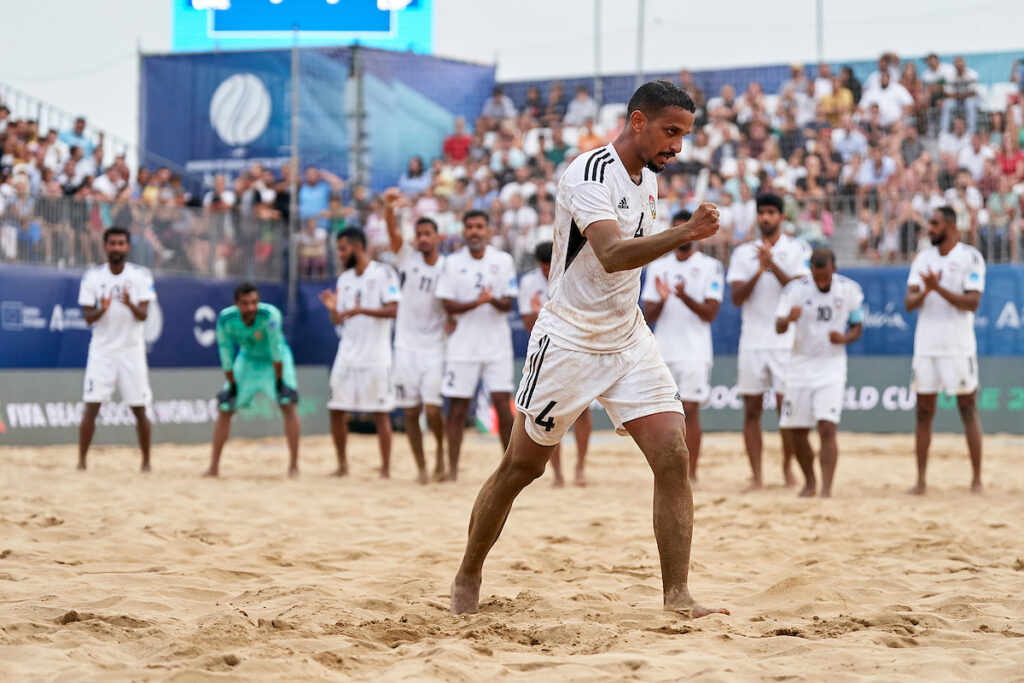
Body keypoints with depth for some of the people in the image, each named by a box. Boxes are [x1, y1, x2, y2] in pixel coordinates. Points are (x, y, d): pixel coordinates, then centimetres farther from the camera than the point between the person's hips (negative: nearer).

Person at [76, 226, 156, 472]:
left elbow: (143, 315, -9)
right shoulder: (93, 276, 1)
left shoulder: (141, 275, -1)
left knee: (139, 409, 2)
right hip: (102, 350, 0)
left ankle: (146, 462, 13)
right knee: (91, 407, -7)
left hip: (132, 351, 0)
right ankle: (81, 461, -2)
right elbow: (88, 318, -2)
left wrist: (130, 304, -30)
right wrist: (101, 310, -23)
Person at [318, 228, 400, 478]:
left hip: (375, 357, -6)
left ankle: (386, 467, 2)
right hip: (347, 354, 6)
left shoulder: (383, 273, -5)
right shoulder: (344, 279, 14)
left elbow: (393, 310, -14)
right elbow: (339, 320, 14)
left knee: (380, 413, -4)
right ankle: (342, 464, 17)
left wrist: (362, 310, -24)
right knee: (336, 410, 4)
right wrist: (333, 309, -7)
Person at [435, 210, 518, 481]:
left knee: (502, 403, -6)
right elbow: (448, 305, -3)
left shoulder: (503, 261, 4)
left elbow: (508, 304, 0)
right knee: (458, 407, 1)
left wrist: (494, 300, -22)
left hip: (497, 344, 0)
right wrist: (477, 302, -19)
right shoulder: (453, 263, 3)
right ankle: (452, 469, 5)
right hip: (463, 344, 0)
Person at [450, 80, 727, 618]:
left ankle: (677, 596, -9)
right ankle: (467, 579, 24)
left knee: (672, 458, -10)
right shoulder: (590, 175, -19)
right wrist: (685, 234, -46)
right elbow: (612, 254, -35)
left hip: (627, 340, 7)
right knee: (522, 466, 5)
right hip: (568, 340, -7)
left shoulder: (648, 177, 7)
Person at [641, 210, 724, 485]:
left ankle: (691, 472, -4)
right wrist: (661, 300, -12)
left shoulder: (710, 266, 1)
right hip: (662, 351, 4)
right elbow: (649, 315, 9)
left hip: (694, 351, -4)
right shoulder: (658, 266, 12)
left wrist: (685, 297, -21)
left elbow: (710, 313, -6)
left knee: (690, 410, -8)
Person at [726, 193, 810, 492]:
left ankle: (787, 467, 14)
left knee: (786, 406, -2)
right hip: (752, 341, 2)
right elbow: (737, 297, -1)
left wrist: (773, 266, -21)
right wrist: (758, 272, -15)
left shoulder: (795, 249, 3)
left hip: (785, 341, -2)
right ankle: (756, 476, 3)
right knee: (752, 410, 0)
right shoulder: (743, 253, 9)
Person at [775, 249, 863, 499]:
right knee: (797, 431, 6)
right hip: (800, 367, 2)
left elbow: (857, 327, 6)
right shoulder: (795, 289, -7)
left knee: (827, 428, -17)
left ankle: (827, 487, -14)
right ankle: (809, 482, 27)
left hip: (832, 367, -1)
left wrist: (844, 338, -17)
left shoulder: (849, 290, -4)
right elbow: (778, 327, -16)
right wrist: (788, 319, -40)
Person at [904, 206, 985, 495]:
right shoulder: (923, 258, 11)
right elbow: (909, 303, 4)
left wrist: (939, 288, -20)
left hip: (959, 347, -5)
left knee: (968, 409, -2)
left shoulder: (970, 257, -4)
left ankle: (977, 479, 3)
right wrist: (925, 291, -17)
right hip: (926, 346, 5)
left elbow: (972, 302, -13)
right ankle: (921, 480, 10)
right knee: (924, 411, 5)